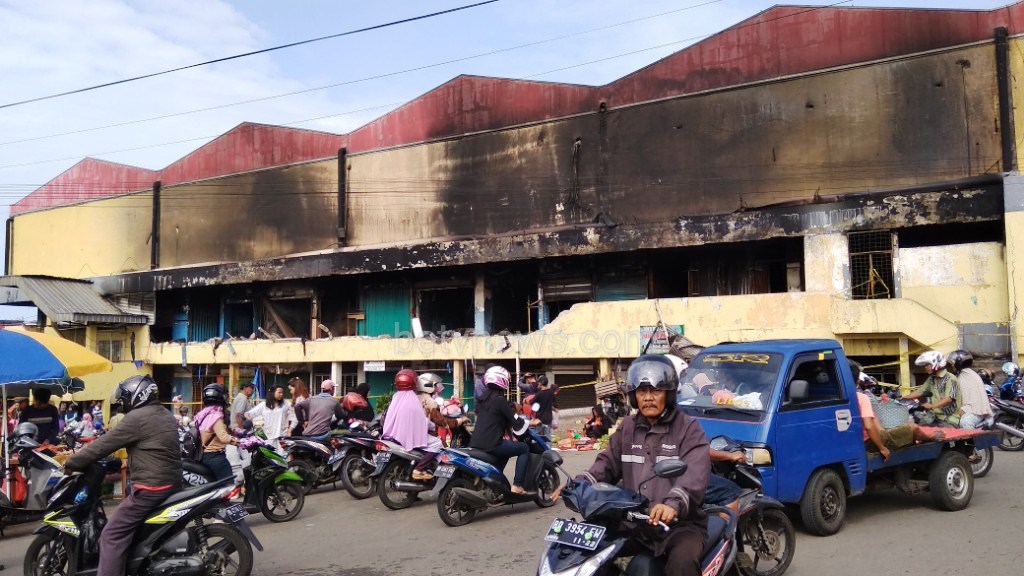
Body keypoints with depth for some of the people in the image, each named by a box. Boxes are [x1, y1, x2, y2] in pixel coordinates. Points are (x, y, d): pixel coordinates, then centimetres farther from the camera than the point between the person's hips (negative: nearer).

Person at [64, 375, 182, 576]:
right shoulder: (167, 416, 17)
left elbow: (105, 444, -8)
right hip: (172, 482, 10)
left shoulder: (137, 417, -11)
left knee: (112, 536, -6)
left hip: (150, 487, -10)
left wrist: (71, 462, 2)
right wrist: (129, 464, 30)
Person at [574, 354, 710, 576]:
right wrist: (578, 484, -9)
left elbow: (695, 474, -18)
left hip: (680, 523, -5)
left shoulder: (688, 428, -3)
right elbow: (608, 462, 11)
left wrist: (674, 504, -38)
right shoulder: (627, 427, 15)